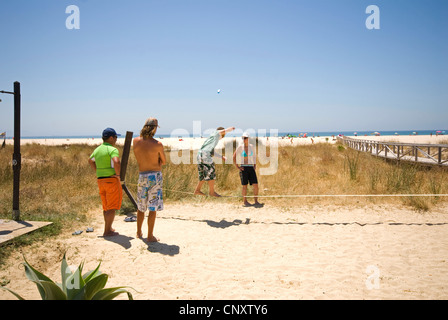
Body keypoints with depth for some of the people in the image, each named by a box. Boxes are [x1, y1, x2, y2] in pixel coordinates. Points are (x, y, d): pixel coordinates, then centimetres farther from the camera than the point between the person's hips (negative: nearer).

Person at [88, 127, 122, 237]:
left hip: (100, 180, 8)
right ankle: (107, 231, 2)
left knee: (106, 206, 19)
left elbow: (90, 160, 27)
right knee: (112, 207, 0)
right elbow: (116, 162, -33)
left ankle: (109, 228, 31)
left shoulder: (98, 149, 11)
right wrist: (118, 174, -18)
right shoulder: (113, 149, -15)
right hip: (112, 180, -8)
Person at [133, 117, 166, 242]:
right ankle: (150, 236, 8)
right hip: (155, 176, -4)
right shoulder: (158, 144, -14)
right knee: (153, 208, 2)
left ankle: (139, 232, 32)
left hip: (142, 176, 4)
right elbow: (164, 162, 0)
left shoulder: (136, 141, -3)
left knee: (141, 206, 18)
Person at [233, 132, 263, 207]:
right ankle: (245, 202, 13)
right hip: (243, 168, -3)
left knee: (256, 185, -4)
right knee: (245, 186, 0)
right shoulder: (240, 147, -5)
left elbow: (254, 156, 21)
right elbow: (234, 157, -3)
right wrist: (238, 167, -6)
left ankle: (256, 202, 5)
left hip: (251, 168, 4)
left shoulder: (251, 146, 7)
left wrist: (255, 166, 11)